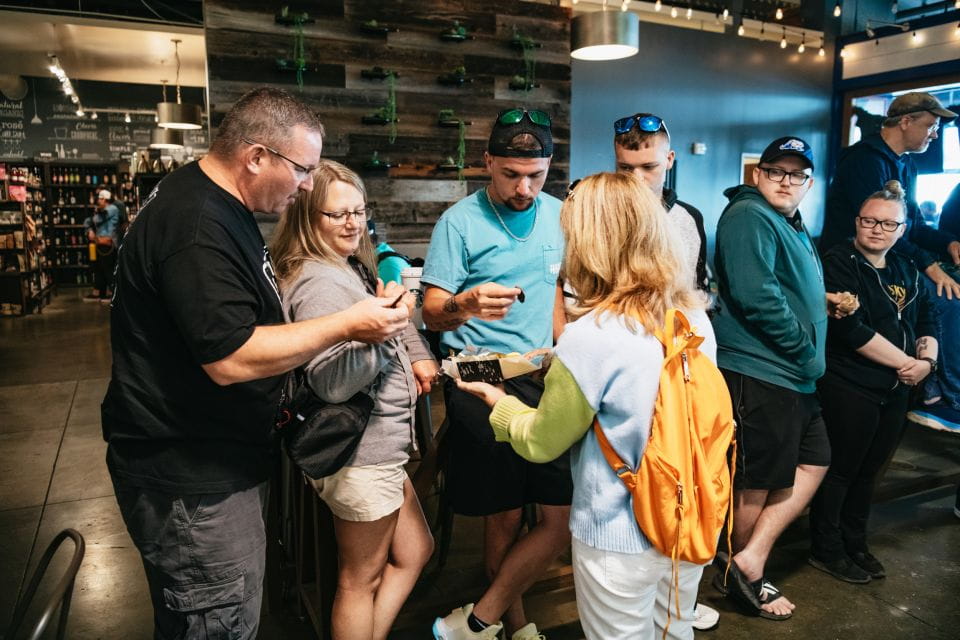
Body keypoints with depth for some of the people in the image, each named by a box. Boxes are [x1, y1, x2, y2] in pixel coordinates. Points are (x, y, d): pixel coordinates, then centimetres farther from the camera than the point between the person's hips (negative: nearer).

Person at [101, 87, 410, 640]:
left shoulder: (221, 205, 11)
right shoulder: (196, 226, -24)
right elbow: (230, 358, -28)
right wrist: (346, 325, -22)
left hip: (222, 461, 10)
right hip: (191, 480, -10)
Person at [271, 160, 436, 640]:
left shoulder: (353, 268, 9)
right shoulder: (320, 284, -20)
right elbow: (331, 383, -27)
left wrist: (418, 355, 9)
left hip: (379, 446, 10)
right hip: (360, 459, -10)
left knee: (415, 553, 22)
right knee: (361, 581, 10)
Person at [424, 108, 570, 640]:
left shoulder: (560, 216, 8)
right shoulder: (460, 221, -4)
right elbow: (432, 315, -9)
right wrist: (465, 305, -31)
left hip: (547, 380, 4)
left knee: (565, 514, -1)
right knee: (502, 518, 6)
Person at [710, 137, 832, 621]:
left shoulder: (794, 228, 19)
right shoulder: (749, 216, -13)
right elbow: (756, 295, -25)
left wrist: (829, 301, 9)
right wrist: (807, 350, -16)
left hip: (791, 375, 10)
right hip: (758, 372, -10)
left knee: (814, 461, 14)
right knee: (757, 482, 3)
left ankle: (750, 560, 16)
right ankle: (749, 578, 24)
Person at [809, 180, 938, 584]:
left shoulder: (906, 271, 13)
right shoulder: (839, 263, -11)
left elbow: (927, 319, 15)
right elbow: (851, 329, -20)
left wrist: (927, 359, -5)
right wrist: (904, 362, -14)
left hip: (895, 391, 7)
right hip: (849, 387, -7)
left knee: (868, 471, 17)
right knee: (840, 470, 3)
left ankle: (855, 544, 33)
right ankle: (826, 551, 19)